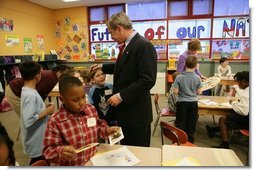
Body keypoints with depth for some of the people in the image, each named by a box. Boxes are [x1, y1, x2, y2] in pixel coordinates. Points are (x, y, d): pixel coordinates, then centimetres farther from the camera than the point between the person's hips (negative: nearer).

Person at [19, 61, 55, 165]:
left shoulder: (27, 91, 3)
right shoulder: (31, 95, -26)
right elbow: (28, 121, -31)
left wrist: (44, 109, 3)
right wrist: (46, 112, -22)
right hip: (36, 142, -9)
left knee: (39, 164, 25)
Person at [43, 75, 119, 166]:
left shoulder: (91, 109, -2)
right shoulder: (55, 121, -14)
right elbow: (48, 150, -8)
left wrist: (106, 130, -4)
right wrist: (61, 151, -26)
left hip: (93, 161, 4)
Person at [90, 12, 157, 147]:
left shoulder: (144, 46, -19)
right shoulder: (127, 45, 9)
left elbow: (148, 80, -25)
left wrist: (121, 96, -21)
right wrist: (103, 67, 25)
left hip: (136, 112, -9)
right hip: (124, 110, 9)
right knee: (126, 150, 23)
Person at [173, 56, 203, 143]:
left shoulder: (179, 77, -13)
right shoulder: (197, 78, -8)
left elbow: (175, 91, -13)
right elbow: (199, 92, -4)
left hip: (182, 102, -2)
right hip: (193, 103, 2)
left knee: (180, 123, 11)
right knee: (191, 124, 15)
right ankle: (190, 140, 26)